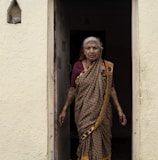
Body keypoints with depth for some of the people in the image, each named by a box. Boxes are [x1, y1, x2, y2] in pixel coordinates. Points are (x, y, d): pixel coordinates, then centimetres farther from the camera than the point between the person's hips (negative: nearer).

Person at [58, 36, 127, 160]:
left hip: (102, 112, 1)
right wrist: (64, 110, 5)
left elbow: (111, 89, 5)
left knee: (101, 142, 4)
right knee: (87, 140, -1)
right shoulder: (77, 66, 0)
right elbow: (72, 90, 6)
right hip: (84, 112, -1)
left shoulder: (107, 67, 2)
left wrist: (119, 109, 0)